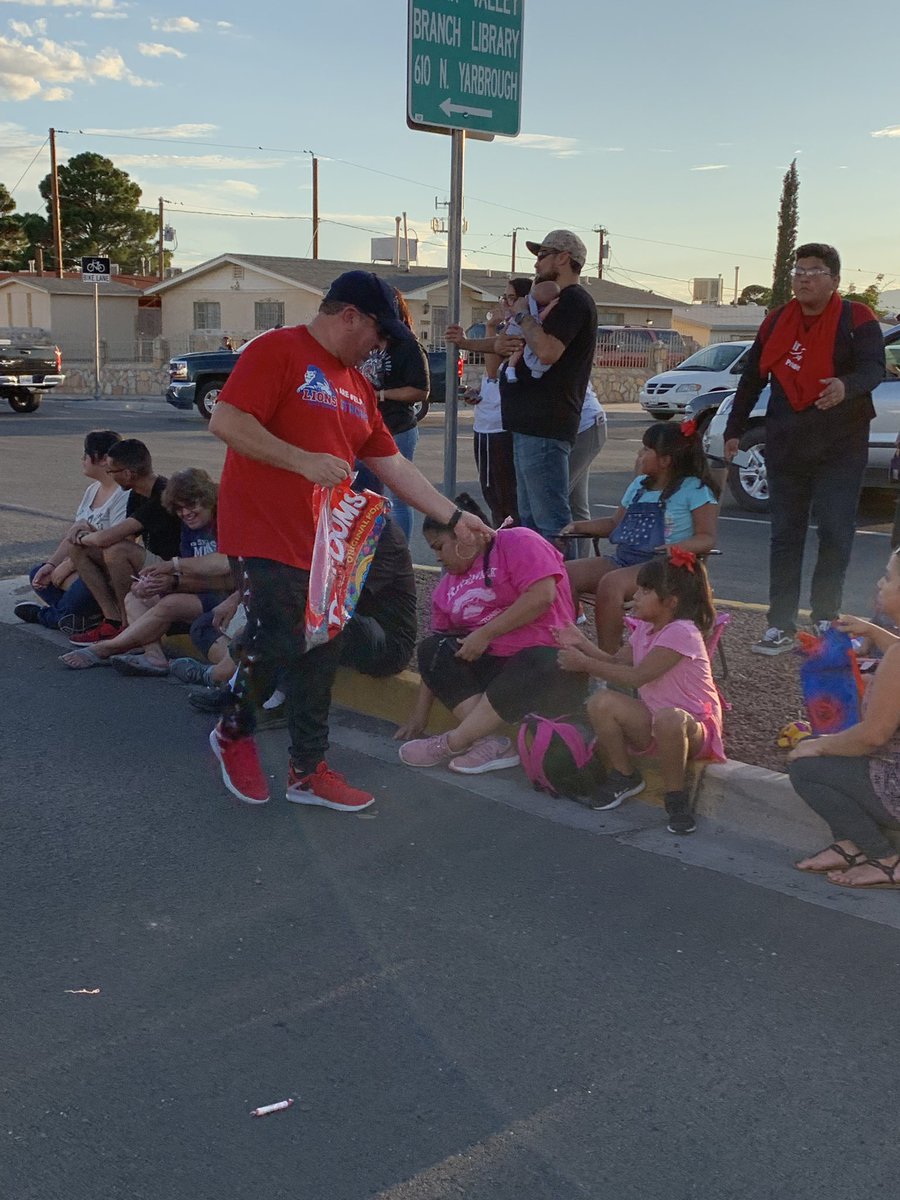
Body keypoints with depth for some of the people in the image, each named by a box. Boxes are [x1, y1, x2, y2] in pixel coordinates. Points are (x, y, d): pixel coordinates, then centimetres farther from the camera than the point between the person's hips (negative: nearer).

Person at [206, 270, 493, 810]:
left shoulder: (357, 384, 16)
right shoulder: (277, 351, -8)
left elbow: (394, 465, 16)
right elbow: (226, 420, -18)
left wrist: (455, 516, 11)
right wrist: (305, 461, -23)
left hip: (327, 542, 8)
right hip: (270, 537, -8)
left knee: (322, 655, 9)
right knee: (278, 647, -7)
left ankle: (308, 771, 21)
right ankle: (234, 732, 22)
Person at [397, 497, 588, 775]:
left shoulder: (517, 543, -3)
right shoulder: (447, 588, 18)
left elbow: (542, 595, -19)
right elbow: (437, 660, 15)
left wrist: (485, 633, -17)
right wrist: (419, 714, 9)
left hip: (550, 661, -7)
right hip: (490, 665, 7)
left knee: (537, 666, -38)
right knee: (432, 649, -12)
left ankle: (453, 743, -26)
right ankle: (492, 744, -28)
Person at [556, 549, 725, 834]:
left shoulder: (681, 633, -22)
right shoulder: (645, 628, 7)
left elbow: (636, 677, -25)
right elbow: (617, 662, 11)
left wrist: (584, 663, -20)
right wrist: (582, 644, -4)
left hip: (693, 727, -8)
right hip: (653, 723, 8)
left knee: (669, 718, -43)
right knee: (601, 702, -17)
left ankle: (676, 797, -18)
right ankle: (624, 776, 4)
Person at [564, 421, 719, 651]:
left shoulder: (694, 489, -3)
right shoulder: (640, 485, 20)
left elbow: (707, 538, -8)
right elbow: (614, 523, 29)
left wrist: (677, 548, -28)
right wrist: (579, 526, 13)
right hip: (623, 560, 8)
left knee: (611, 583, -36)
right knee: (566, 574, -14)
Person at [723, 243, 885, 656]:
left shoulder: (856, 319, -4)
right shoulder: (777, 322, 8)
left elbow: (874, 368, -16)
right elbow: (752, 378, 13)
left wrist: (847, 386, -38)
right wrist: (734, 430, 13)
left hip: (840, 448, -3)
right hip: (786, 447, 3)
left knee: (835, 535, -1)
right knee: (785, 536, 4)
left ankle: (824, 621, 12)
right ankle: (781, 626, 8)